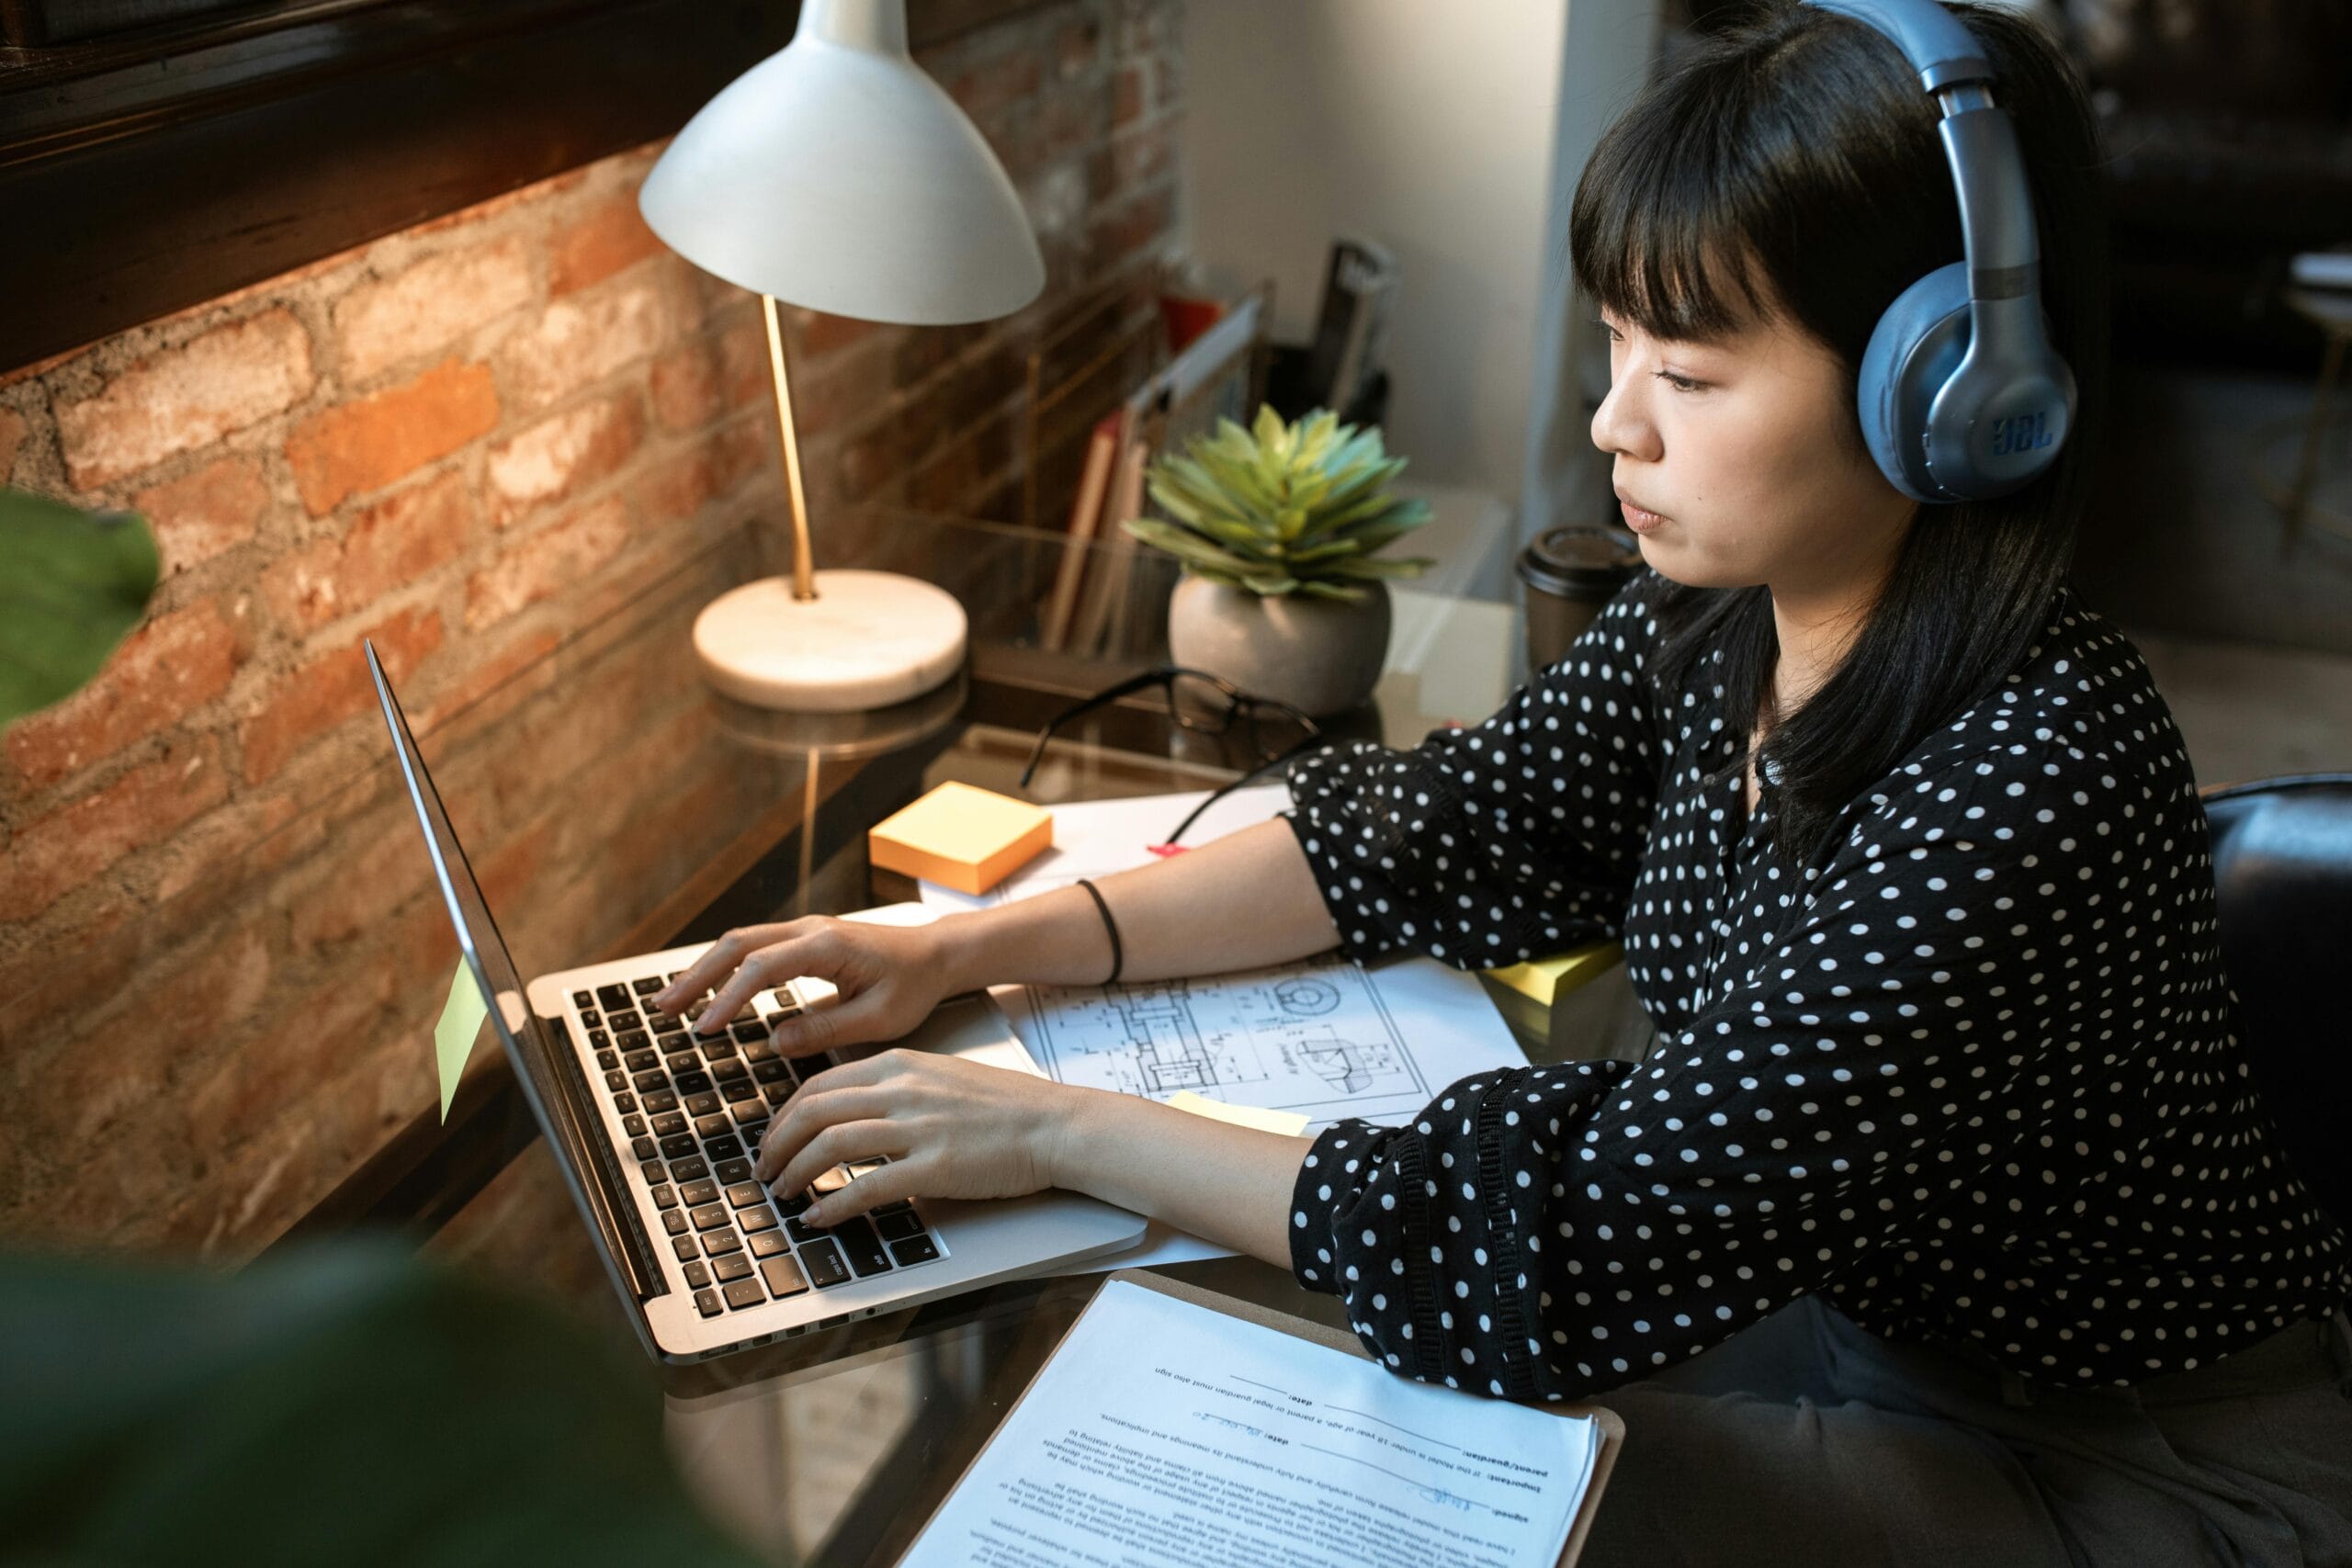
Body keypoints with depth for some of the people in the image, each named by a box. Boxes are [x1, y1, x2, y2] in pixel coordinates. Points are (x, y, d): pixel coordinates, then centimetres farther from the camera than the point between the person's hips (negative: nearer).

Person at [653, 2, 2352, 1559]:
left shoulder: (2031, 785, -35)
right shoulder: (1718, 618, -10)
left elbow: (1595, 1236, -35)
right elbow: (1443, 832, -2)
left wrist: (1062, 1128, -29)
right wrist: (973, 949, -9)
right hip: (1846, 1300, 6)